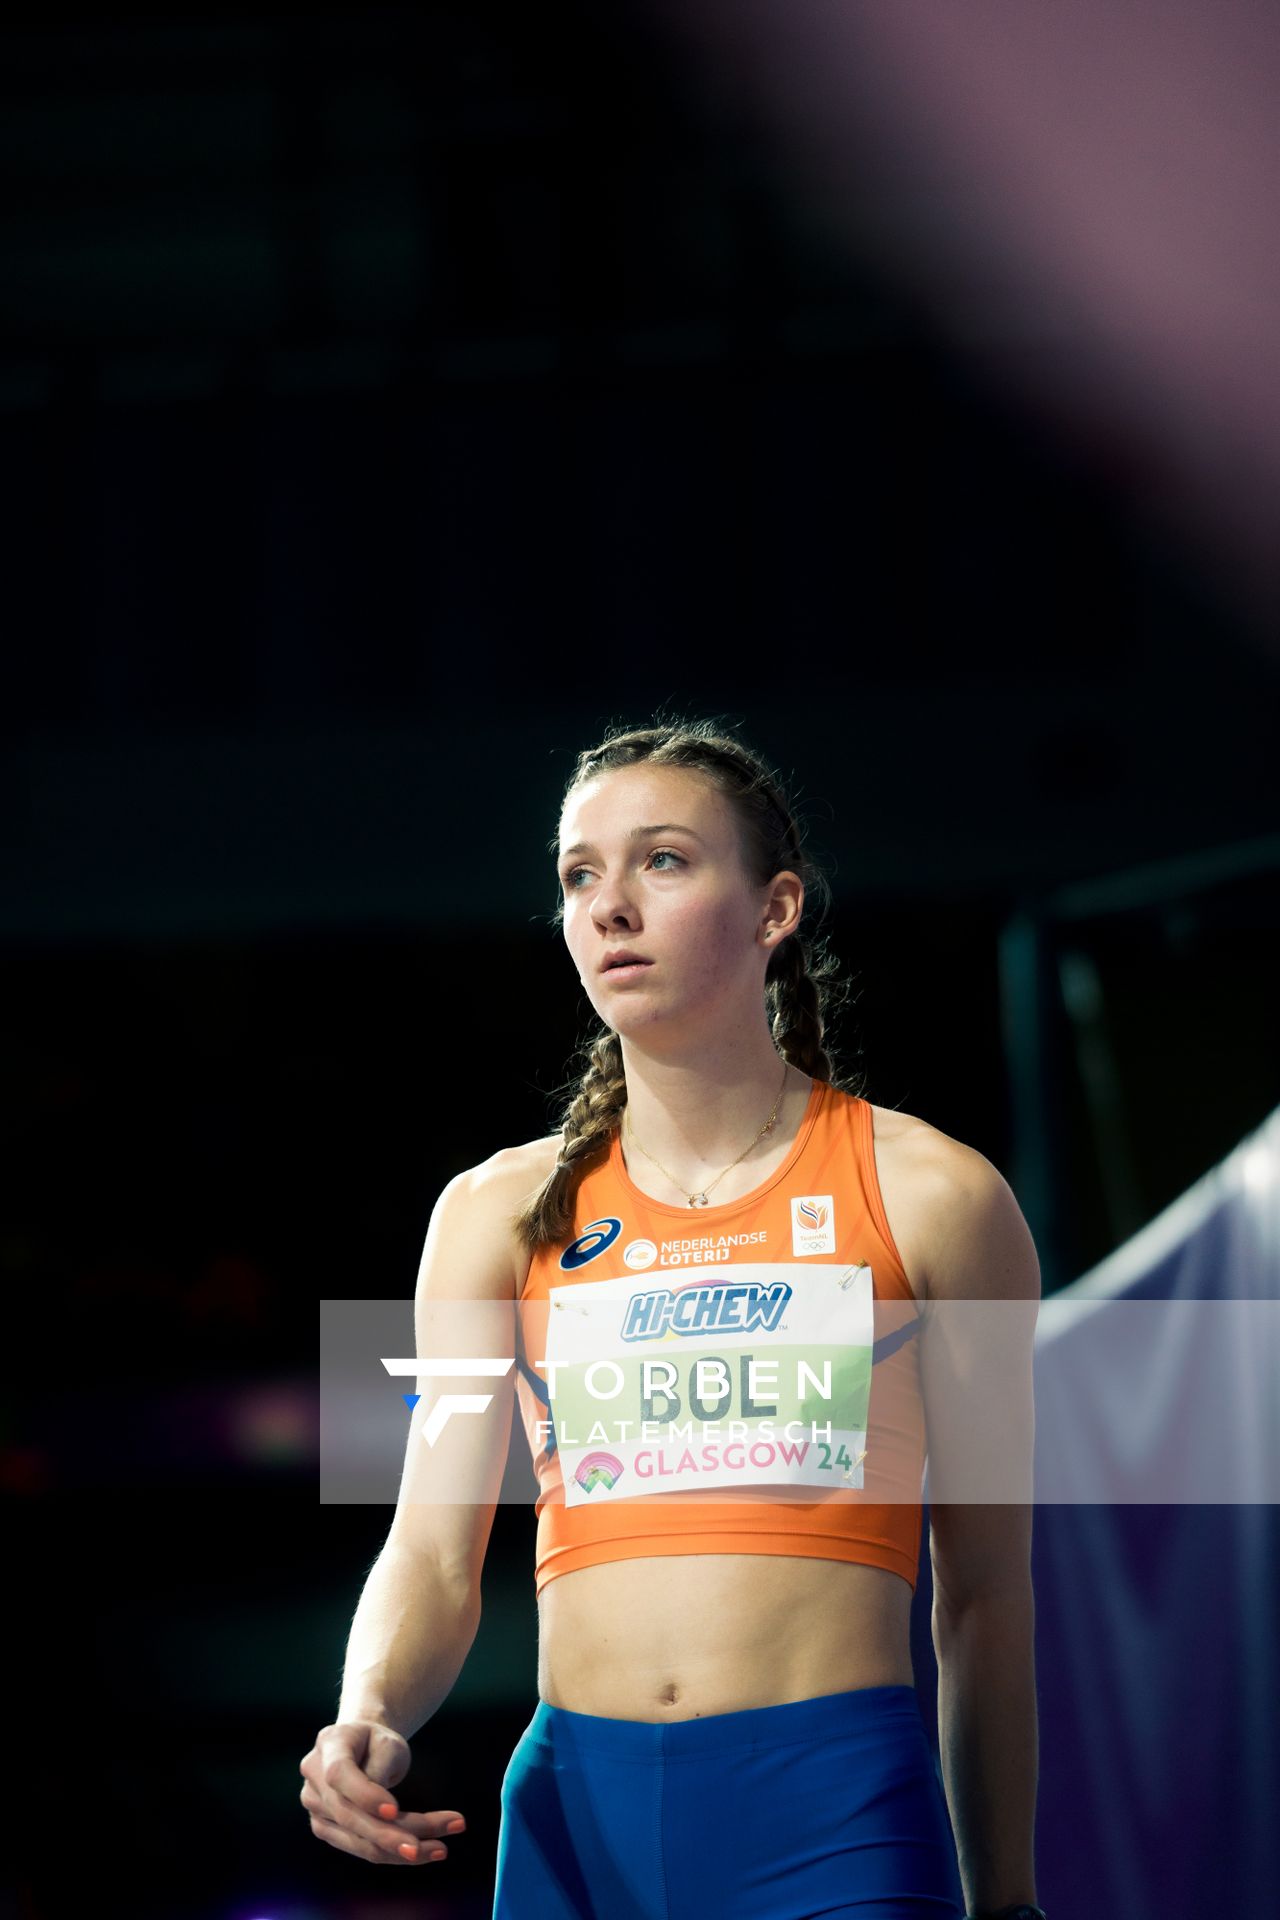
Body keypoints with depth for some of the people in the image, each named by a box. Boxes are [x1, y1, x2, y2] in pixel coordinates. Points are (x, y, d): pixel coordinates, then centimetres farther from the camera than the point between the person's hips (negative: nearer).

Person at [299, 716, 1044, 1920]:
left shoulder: (927, 1196, 4)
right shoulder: (500, 1214, 10)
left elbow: (985, 1594, 8)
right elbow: (432, 1553, 4)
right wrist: (368, 1723, -17)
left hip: (834, 1814, -3)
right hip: (576, 1807, 3)